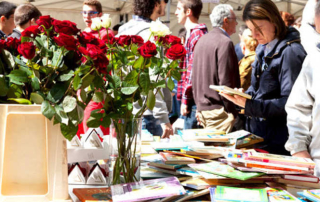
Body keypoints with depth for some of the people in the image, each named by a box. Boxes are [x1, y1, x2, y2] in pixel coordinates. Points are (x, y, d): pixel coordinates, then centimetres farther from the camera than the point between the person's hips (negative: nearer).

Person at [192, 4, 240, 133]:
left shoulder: (202, 41, 14)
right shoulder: (225, 43, -13)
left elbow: (194, 77, 18)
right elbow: (225, 82, -18)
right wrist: (232, 112, -12)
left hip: (202, 108, 9)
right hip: (218, 110, -9)